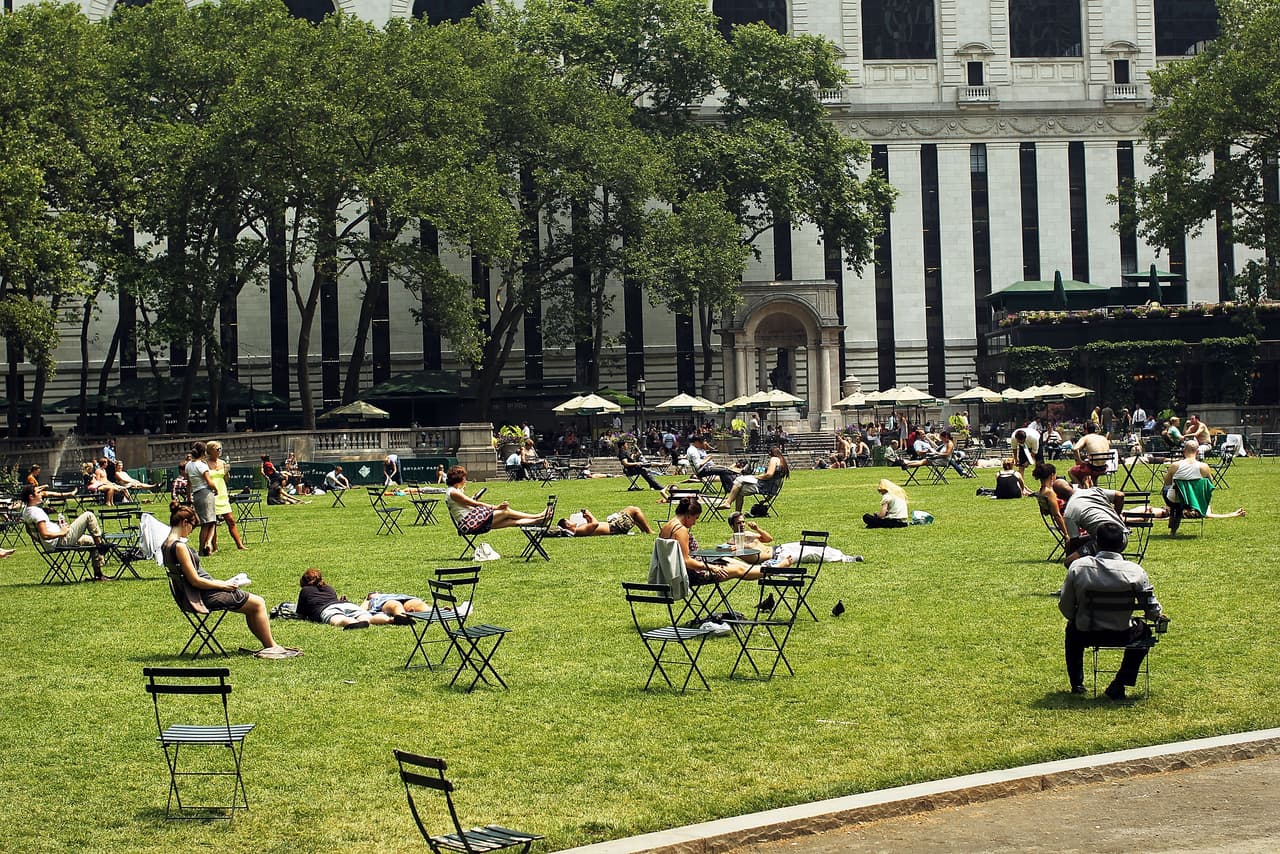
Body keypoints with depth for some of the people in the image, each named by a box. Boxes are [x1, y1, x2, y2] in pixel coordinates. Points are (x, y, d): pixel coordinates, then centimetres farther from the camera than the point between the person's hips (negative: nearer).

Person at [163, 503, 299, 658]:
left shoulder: (166, 545, 8)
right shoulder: (179, 546, -22)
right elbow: (195, 580, -22)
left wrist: (216, 582, 13)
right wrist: (222, 585, -10)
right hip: (207, 596, -10)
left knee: (251, 607, 18)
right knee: (258, 603, 1)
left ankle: (269, 645, 21)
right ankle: (271, 646, 10)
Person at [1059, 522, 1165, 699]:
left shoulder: (1077, 566, -12)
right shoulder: (1134, 571, -14)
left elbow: (1065, 606, -4)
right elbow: (1152, 610, -6)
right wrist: (1159, 615, 19)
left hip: (1086, 633, 1)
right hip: (1121, 635, -1)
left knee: (1072, 628, 37)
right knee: (1144, 630, 33)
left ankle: (1076, 683, 39)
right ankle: (1119, 685, 21)